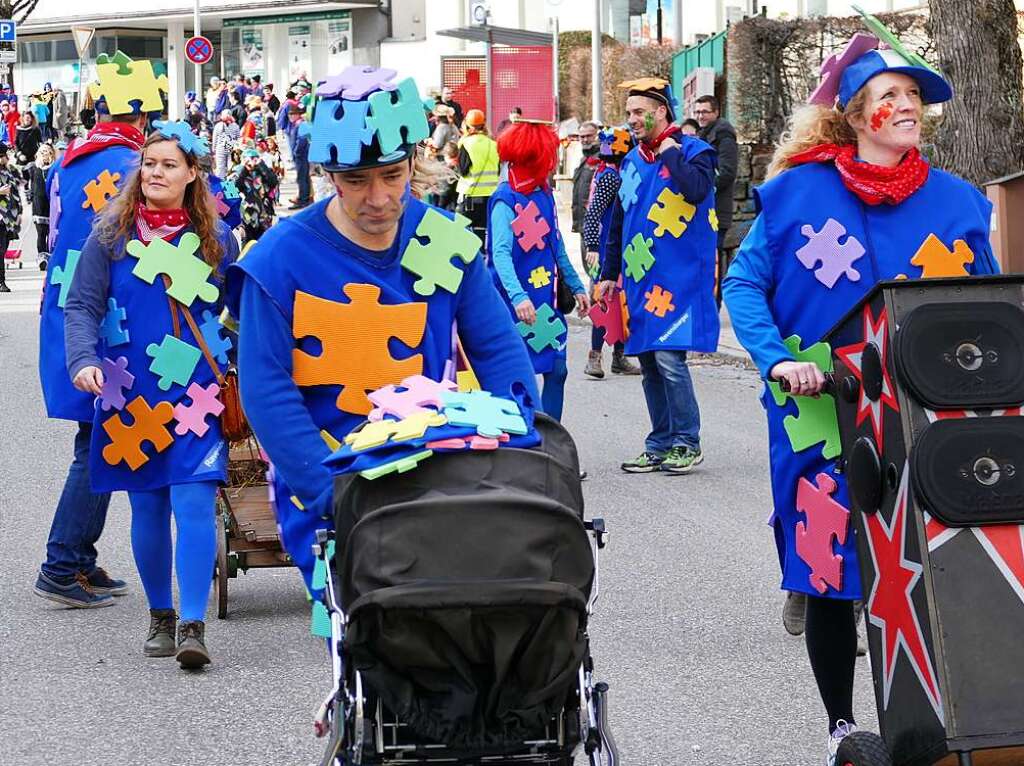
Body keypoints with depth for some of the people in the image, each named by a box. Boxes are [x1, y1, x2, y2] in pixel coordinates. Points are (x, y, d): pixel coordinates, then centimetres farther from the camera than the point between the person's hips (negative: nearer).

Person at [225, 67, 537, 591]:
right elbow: (267, 393, -11)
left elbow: (498, 351, 5)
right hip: (328, 493, -3)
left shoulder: (447, 241, 2)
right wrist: (335, 495, -20)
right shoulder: (282, 258, -9)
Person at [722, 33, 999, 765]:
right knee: (828, 575, 7)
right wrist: (778, 359, -15)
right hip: (823, 417, -1)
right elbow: (745, 282, -1)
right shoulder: (797, 191, -3)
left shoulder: (958, 203, 4)